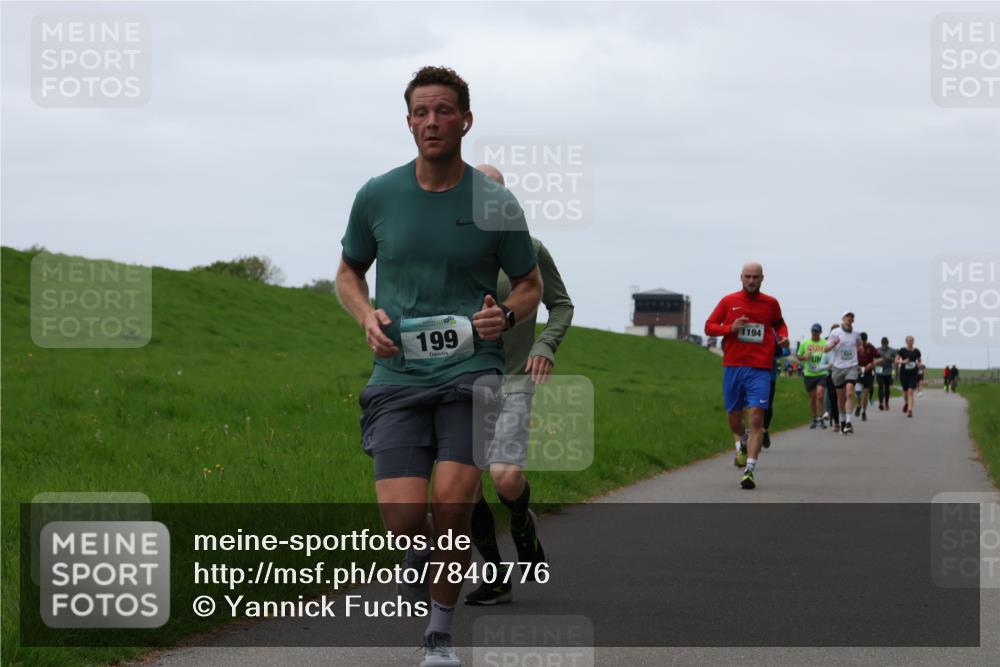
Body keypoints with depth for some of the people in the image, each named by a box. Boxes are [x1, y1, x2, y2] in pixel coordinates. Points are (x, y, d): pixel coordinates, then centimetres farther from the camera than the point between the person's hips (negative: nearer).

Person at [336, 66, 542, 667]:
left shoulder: (496, 204, 1)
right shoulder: (376, 197, 5)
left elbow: (531, 284, 14)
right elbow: (348, 274, 20)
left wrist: (506, 316, -8)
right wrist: (368, 316, -1)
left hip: (471, 369, -1)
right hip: (398, 375, 1)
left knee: (453, 501, -18)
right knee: (404, 518, -13)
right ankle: (425, 552, 26)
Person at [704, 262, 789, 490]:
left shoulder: (771, 303, 7)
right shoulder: (728, 301, 5)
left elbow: (779, 323, 26)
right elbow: (709, 326, 7)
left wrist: (783, 336, 4)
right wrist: (730, 328, -11)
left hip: (760, 369, -1)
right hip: (733, 366, 1)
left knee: (757, 418, -13)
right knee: (734, 415, 12)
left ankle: (749, 471, -18)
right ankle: (740, 446, 46)